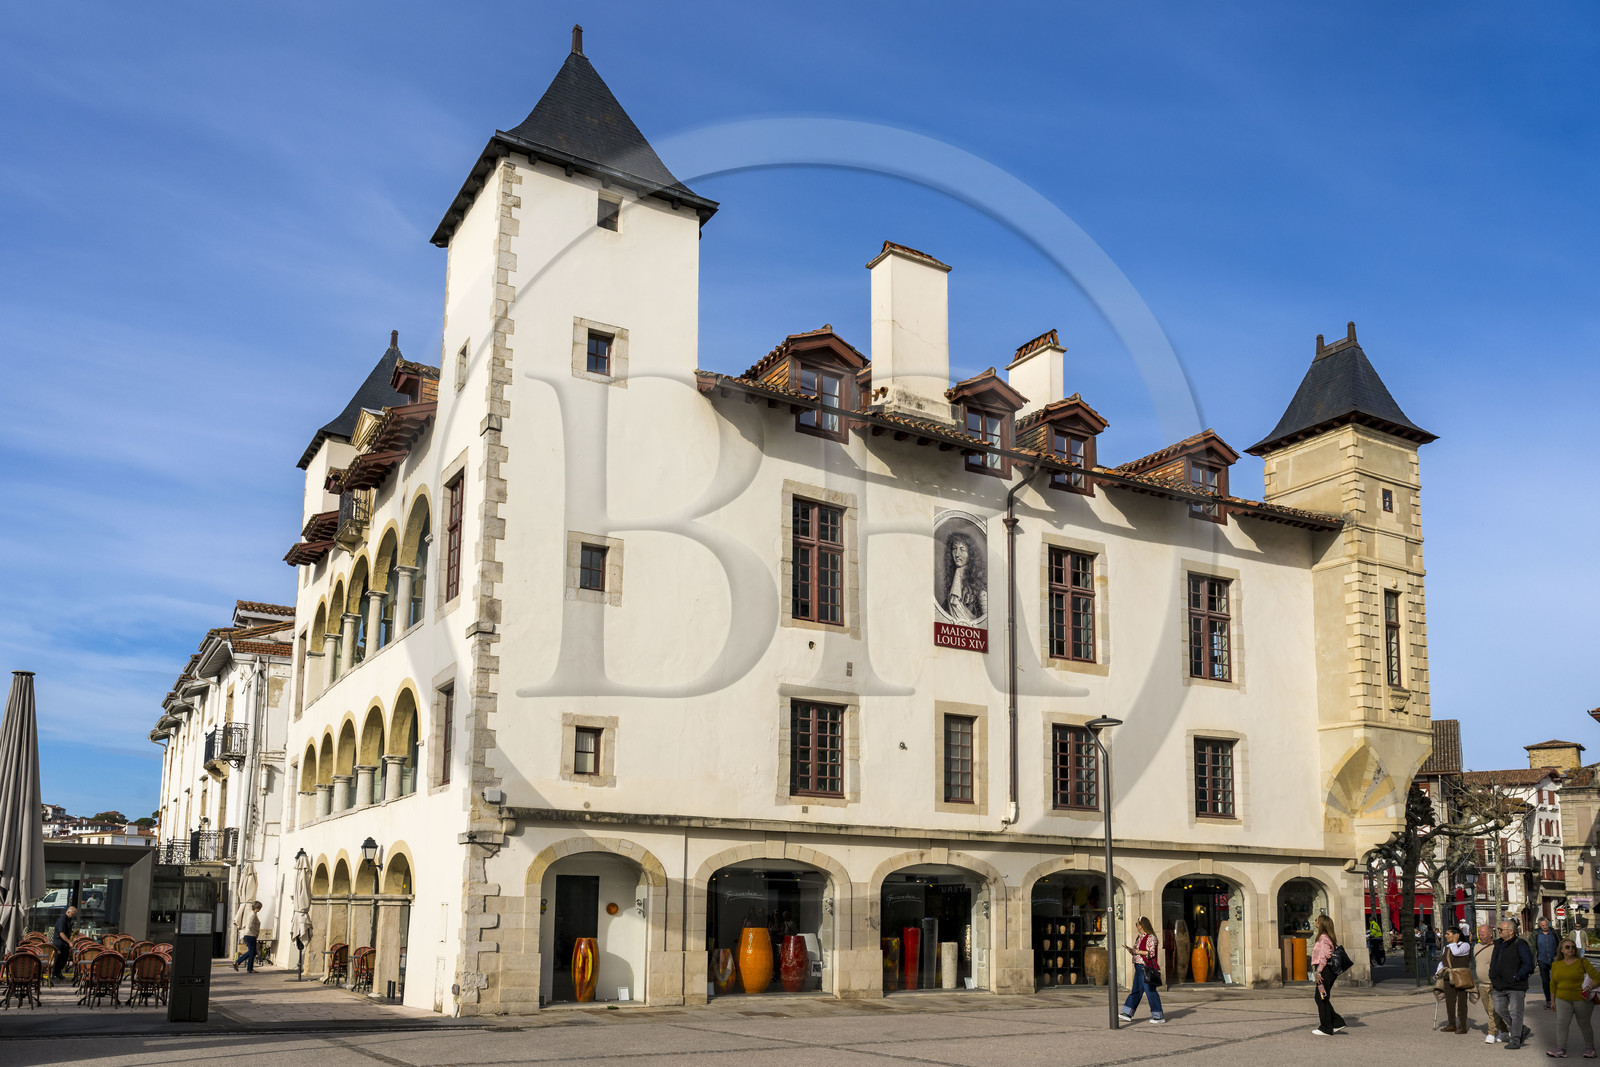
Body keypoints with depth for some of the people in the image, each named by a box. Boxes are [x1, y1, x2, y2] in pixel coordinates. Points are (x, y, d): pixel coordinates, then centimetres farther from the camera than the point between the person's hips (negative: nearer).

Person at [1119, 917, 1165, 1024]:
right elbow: (1135, 952, 20)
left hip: (1146, 968, -9)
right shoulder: (1139, 938, 15)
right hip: (1139, 967, 9)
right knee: (1136, 991, 10)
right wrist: (1129, 949, 3)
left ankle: (1159, 1017, 3)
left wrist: (1138, 951, -18)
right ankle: (1128, 1014, 12)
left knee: (1150, 991, -5)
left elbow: (1151, 953, -17)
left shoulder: (1150, 938, -12)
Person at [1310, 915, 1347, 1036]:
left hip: (1325, 971, -10)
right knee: (1320, 998, 14)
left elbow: (1324, 957, -19)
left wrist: (1318, 971, -19)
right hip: (1330, 971, 10)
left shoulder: (1323, 938, -14)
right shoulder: (1330, 938, 16)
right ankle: (1338, 1022, 14)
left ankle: (1325, 1028, 5)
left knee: (1322, 999, -2)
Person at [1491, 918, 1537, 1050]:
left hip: (1515, 986, -8)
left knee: (1515, 1013, -4)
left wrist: (1516, 977, -17)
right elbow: (1493, 962, 24)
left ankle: (1515, 1040, 2)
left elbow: (1528, 965, -14)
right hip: (1500, 985, 8)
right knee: (1500, 1009, 11)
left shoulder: (1520, 945, -10)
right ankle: (1521, 1030, 27)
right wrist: (1492, 978, 14)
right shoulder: (1498, 944, 13)